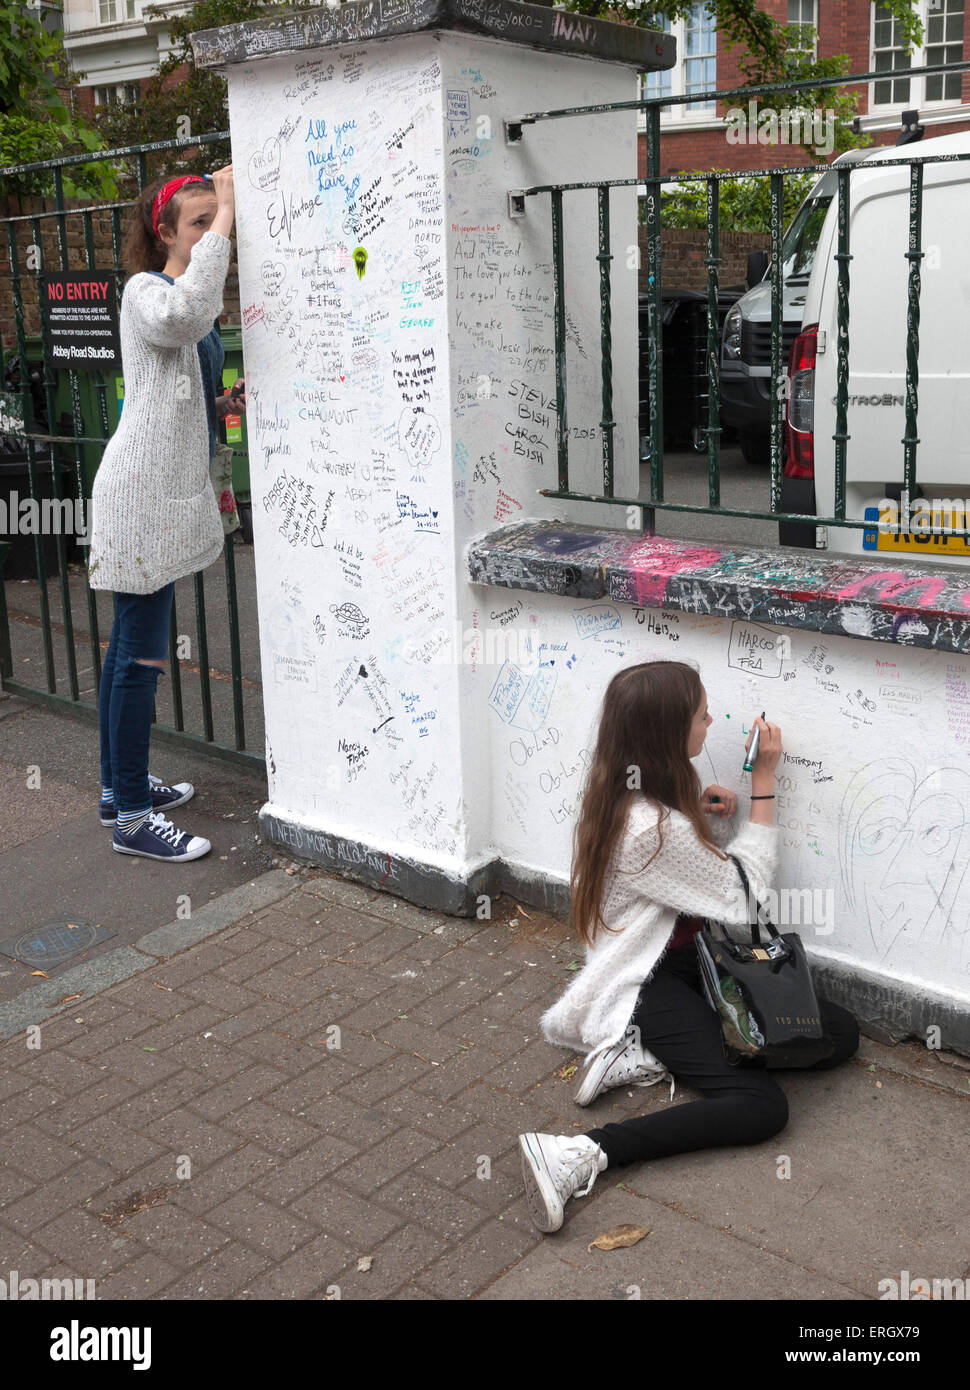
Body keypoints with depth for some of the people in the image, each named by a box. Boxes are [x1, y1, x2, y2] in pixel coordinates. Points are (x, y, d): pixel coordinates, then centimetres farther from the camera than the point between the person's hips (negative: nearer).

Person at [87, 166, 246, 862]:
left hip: (170, 489, 10)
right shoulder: (145, 292, -11)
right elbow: (186, 314, -37)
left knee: (131, 645, 15)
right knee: (143, 654, -8)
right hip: (144, 491, -10)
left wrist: (222, 404, 8)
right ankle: (132, 818, -2)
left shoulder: (194, 300, 19)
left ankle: (121, 786, 25)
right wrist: (224, 217, -28)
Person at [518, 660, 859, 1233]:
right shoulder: (653, 828, -26)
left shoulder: (627, 794, 3)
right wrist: (764, 783, -8)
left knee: (840, 1034, -2)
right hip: (649, 985, -10)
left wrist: (700, 811, 3)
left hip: (682, 964, 10)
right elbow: (746, 895, -13)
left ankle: (648, 1058, -5)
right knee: (761, 1105, -26)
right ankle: (580, 1153, -29)